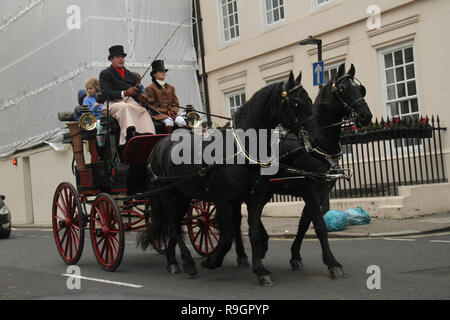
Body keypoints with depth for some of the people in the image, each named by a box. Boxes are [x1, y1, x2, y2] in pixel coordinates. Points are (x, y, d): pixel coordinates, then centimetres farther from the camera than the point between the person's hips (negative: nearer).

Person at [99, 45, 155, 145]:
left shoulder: (131, 75, 27)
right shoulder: (105, 74, 10)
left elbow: (136, 92, 22)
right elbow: (106, 93, -6)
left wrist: (140, 96, -6)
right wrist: (124, 93, -21)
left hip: (130, 102, 4)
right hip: (113, 103, -4)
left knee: (143, 110, -30)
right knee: (124, 107, -39)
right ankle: (129, 133, -56)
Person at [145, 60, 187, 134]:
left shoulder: (170, 88, 25)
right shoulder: (150, 88, 8)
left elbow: (175, 102, 21)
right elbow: (151, 105, 0)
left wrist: (172, 111, -3)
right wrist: (165, 111, -10)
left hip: (171, 113, 4)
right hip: (158, 114, -4)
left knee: (181, 120, -29)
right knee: (168, 121, -37)